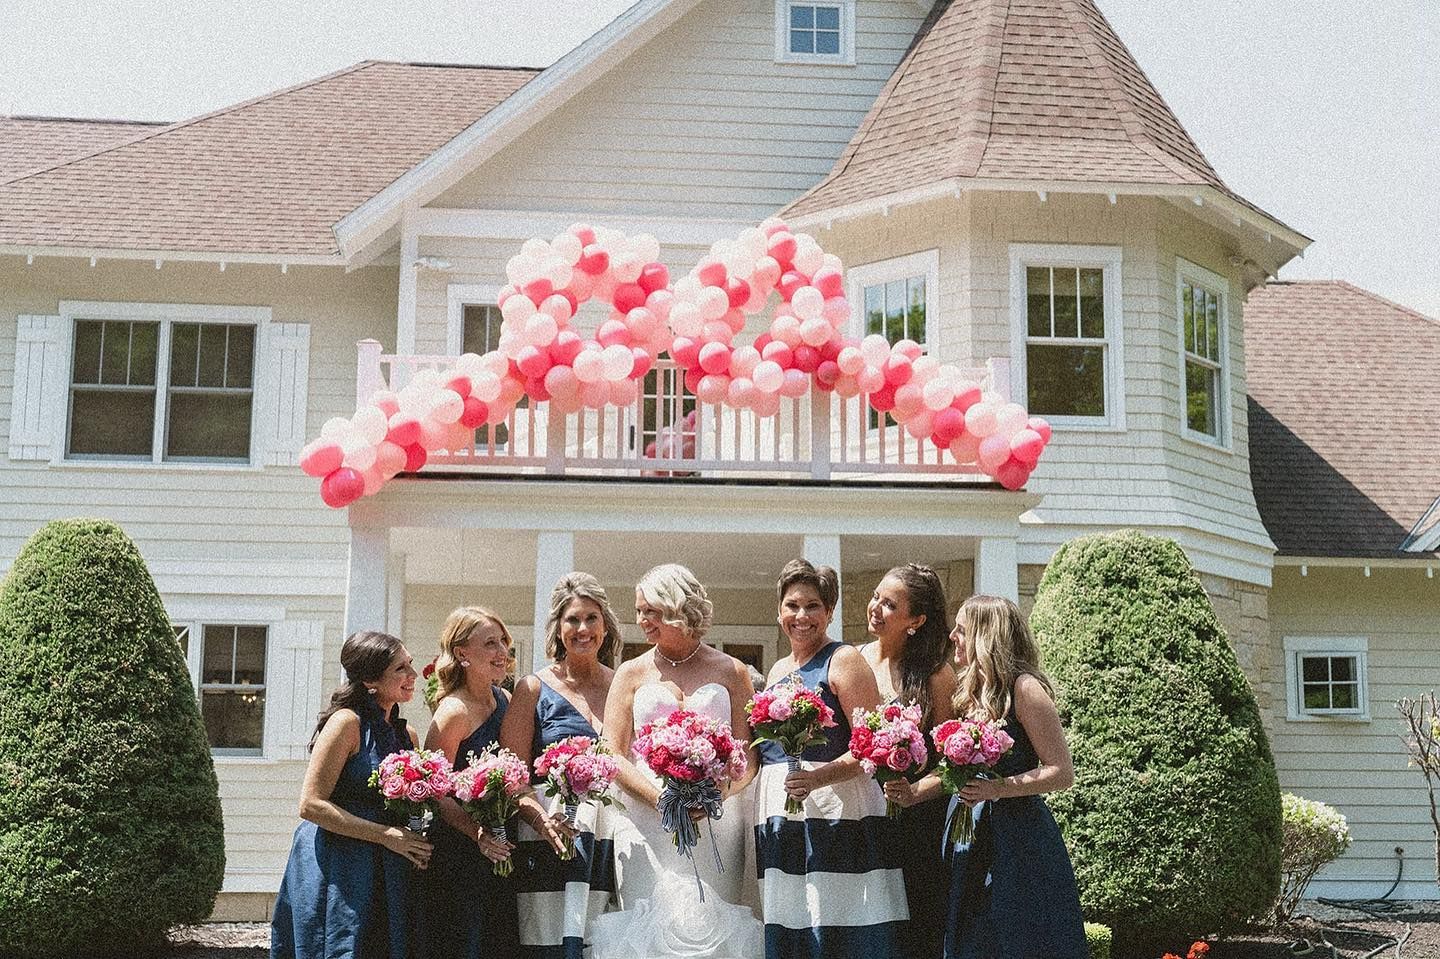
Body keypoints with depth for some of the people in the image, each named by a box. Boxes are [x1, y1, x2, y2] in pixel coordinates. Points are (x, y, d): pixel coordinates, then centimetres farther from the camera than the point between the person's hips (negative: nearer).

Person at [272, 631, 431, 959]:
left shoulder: (406, 734, 12)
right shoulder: (347, 722, -10)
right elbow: (311, 804, -15)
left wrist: (417, 843, 2)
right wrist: (386, 836, -17)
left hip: (384, 878, 7)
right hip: (335, 871, -7)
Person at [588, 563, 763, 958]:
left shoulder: (731, 671, 10)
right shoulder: (632, 673, 12)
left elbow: (749, 755, 6)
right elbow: (613, 755, 5)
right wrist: (661, 799, -11)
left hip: (717, 821, 0)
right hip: (648, 823, 0)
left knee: (712, 925, -6)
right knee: (654, 926, -10)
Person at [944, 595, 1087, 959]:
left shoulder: (1023, 688, -10)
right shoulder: (970, 692, 13)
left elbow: (1062, 772, -13)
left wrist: (999, 788, -22)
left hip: (1018, 844, -7)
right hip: (971, 844, 7)